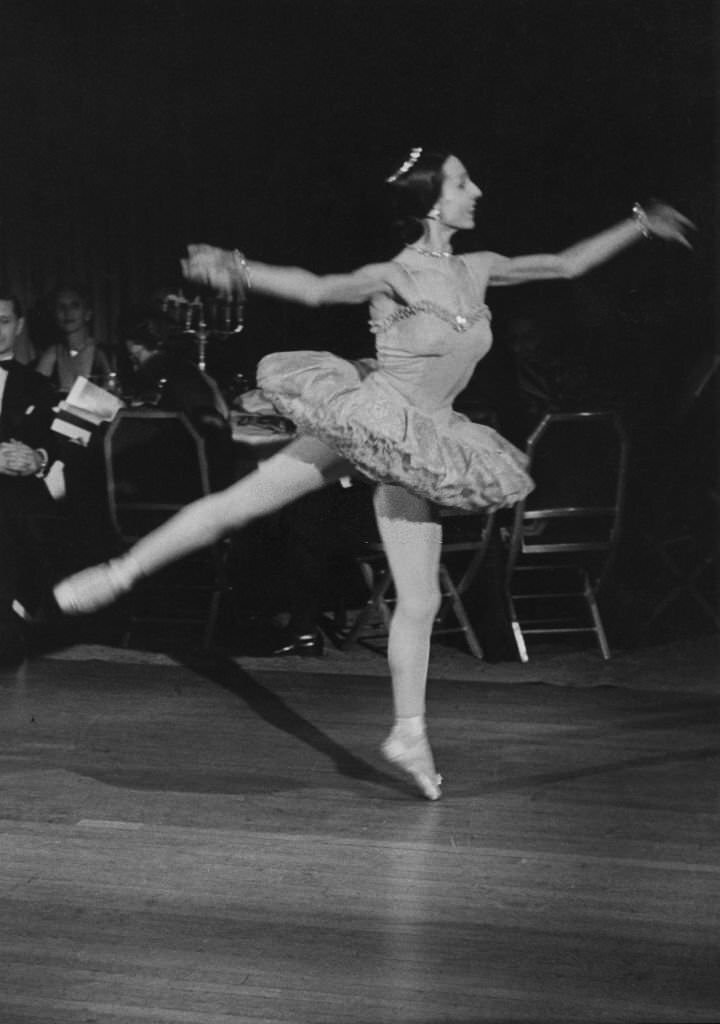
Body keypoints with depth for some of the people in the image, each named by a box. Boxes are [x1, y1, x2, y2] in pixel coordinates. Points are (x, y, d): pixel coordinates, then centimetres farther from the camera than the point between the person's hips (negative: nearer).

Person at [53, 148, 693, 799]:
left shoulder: (477, 270, 2)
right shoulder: (398, 276, -16)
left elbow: (568, 264, 12)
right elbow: (317, 289, -29)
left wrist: (640, 227, 11)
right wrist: (238, 269, -43)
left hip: (413, 444, 5)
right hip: (359, 416, -5)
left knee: (420, 600, 5)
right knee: (236, 504, -5)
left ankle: (410, 735, 14)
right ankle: (119, 574, 10)